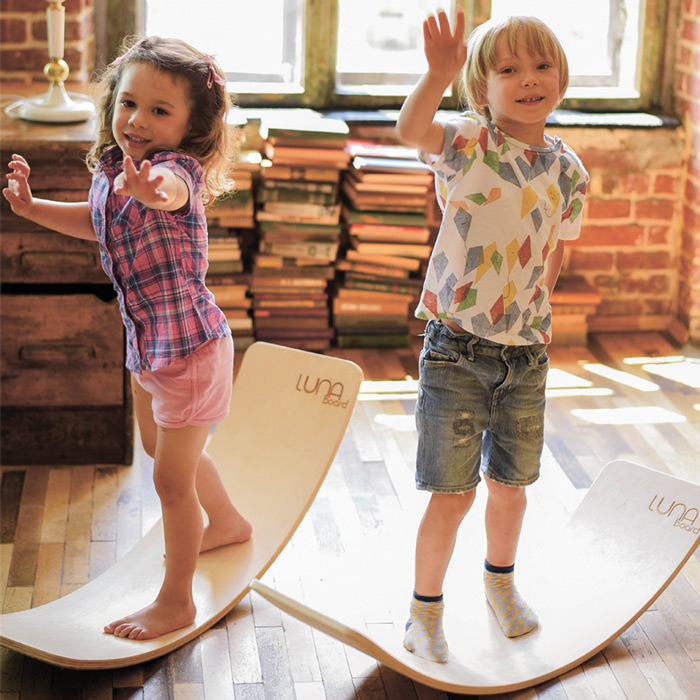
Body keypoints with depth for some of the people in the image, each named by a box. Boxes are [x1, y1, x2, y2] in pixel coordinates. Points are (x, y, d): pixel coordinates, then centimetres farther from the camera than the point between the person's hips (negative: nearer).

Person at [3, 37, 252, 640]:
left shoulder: (175, 167, -24)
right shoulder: (110, 171, 0)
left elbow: (172, 187, -52)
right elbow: (94, 221, 23)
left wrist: (151, 189, -75)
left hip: (189, 346, -9)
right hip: (146, 341, 9)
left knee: (171, 477, 0)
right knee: (161, 448, 28)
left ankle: (176, 602, 18)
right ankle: (227, 523, 53)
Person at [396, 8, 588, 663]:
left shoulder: (568, 171, 2)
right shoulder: (467, 143, -11)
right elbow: (410, 130, -33)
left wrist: (532, 313, 14)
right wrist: (437, 75, -50)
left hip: (525, 354, 4)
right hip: (456, 350, -4)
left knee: (511, 482, 19)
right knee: (453, 491, 0)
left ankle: (500, 580, 45)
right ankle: (425, 608, 21)